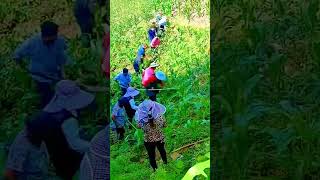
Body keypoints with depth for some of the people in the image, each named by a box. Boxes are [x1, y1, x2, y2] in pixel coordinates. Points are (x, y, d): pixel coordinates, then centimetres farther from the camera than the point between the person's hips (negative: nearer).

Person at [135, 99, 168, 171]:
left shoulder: (142, 120, -29)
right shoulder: (160, 116, -26)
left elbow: (139, 126, -7)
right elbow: (164, 125, -7)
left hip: (149, 141, -2)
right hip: (160, 138, 2)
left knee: (151, 155, 23)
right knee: (162, 150, 33)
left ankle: (155, 169, 42)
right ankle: (165, 162, 58)